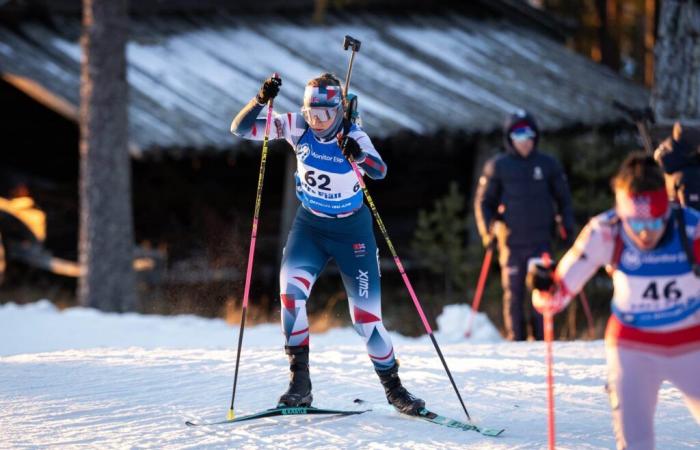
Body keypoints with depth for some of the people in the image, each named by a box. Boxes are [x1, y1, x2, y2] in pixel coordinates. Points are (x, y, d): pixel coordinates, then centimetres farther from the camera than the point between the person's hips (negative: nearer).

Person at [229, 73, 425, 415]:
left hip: (352, 230, -2)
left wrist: (358, 156, -57)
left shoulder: (354, 136, -19)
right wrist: (261, 100, -34)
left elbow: (379, 172, -36)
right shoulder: (296, 128, -12)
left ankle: (393, 387, 19)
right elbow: (240, 129, -16)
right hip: (310, 225, 2)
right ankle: (299, 383, -14)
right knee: (291, 288, -23)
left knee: (366, 315, -3)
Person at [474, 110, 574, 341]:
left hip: (541, 240, 1)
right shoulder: (497, 166, 4)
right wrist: (487, 230, -3)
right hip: (511, 241, -1)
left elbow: (563, 198, 17)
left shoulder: (548, 164, 8)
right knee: (513, 292, 1)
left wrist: (567, 225, 7)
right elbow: (483, 201, 9)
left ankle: (542, 338, 4)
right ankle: (516, 340, 7)